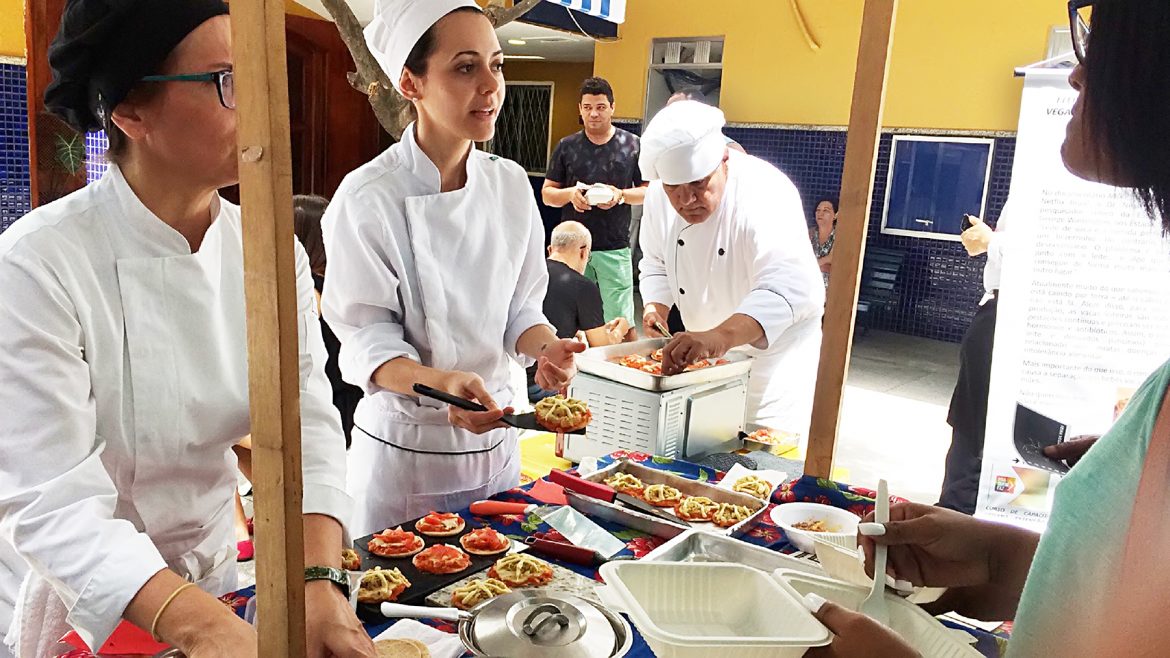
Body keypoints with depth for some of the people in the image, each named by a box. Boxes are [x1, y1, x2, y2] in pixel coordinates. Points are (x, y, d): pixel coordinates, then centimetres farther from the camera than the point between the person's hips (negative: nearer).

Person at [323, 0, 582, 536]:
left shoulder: (510, 183, -2)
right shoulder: (367, 199, -17)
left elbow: (520, 307, 4)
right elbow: (368, 341, -15)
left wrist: (545, 347, -17)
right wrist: (440, 382, -33)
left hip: (494, 439, 5)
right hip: (403, 447, -5)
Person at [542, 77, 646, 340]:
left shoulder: (632, 145, 4)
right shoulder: (566, 147, 8)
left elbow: (648, 191, 7)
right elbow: (547, 194, 9)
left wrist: (621, 194, -13)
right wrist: (570, 194, -12)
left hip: (615, 247, -2)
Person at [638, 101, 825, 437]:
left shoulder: (765, 193, -31)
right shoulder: (659, 196, -11)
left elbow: (790, 287, -46)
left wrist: (721, 336, -61)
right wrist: (656, 306, -14)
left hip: (775, 345, -5)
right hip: (704, 350, 5)